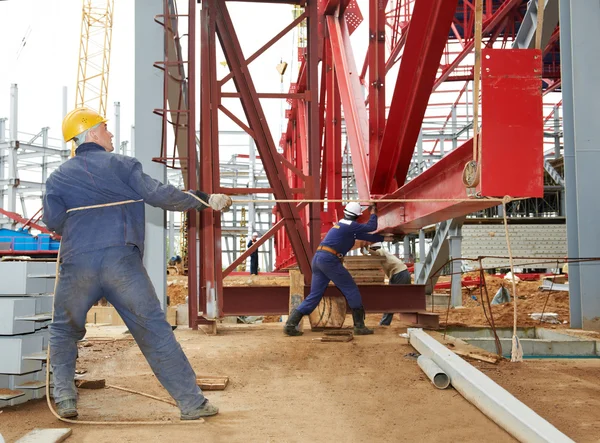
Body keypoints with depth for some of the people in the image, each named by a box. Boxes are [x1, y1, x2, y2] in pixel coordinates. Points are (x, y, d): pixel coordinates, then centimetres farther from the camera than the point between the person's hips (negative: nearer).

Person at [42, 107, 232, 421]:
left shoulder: (59, 176, 14)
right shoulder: (121, 164, 7)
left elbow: (52, 221, 3)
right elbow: (158, 194, -2)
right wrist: (202, 201, 4)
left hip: (76, 263, 2)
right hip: (121, 259, -2)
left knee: (64, 329, 25)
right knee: (154, 330, 1)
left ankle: (64, 396, 18)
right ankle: (192, 402, 2)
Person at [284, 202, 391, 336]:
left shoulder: (342, 225, 26)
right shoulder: (350, 225, -1)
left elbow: (365, 236, 33)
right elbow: (371, 227, 6)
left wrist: (383, 238, 41)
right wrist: (373, 213, 25)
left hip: (318, 258, 9)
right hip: (329, 260, -9)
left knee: (314, 296, 7)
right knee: (351, 291, 2)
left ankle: (290, 324, -3)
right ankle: (359, 326, 2)